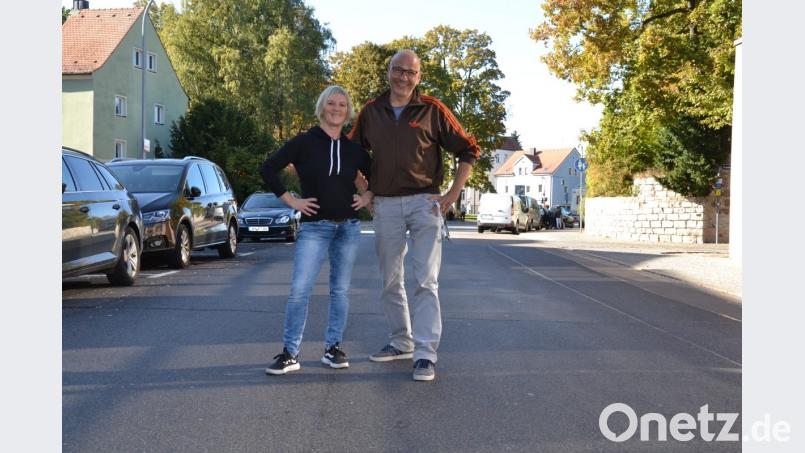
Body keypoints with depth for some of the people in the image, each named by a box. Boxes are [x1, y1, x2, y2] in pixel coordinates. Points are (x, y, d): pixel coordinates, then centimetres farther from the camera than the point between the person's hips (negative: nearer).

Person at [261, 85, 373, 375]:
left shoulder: (354, 148, 6)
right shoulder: (304, 142, -3)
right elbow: (268, 169, -3)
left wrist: (367, 198, 6)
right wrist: (290, 200, -5)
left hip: (348, 226, 3)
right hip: (315, 226, -3)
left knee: (340, 290, 7)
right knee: (299, 289, -10)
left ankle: (333, 348, 18)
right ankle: (290, 354, -1)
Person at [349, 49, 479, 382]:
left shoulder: (432, 110, -2)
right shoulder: (371, 112, 8)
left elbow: (468, 151, 1)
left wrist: (452, 195, -4)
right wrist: (365, 192, 11)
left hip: (424, 202, -4)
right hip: (385, 205, 4)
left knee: (425, 281, -8)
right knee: (390, 281, 12)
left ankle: (425, 354, -7)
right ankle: (401, 342, 27)